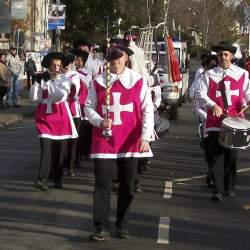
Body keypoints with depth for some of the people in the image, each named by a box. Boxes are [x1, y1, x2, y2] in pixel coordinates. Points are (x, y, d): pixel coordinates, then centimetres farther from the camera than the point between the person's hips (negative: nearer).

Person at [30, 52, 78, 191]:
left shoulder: (64, 80, 1)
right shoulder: (43, 79, 6)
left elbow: (61, 96, -16)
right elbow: (34, 97, -4)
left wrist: (48, 85, -13)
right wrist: (37, 82, -13)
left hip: (60, 117, 0)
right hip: (45, 117, 0)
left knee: (60, 149, 5)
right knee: (46, 148, -11)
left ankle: (58, 179, 17)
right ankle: (42, 179, -17)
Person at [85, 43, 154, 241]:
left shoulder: (139, 81, -1)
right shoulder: (98, 81, 3)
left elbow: (148, 110, -1)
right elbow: (89, 107, 6)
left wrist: (145, 137, -10)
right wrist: (99, 121, -14)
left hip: (130, 143, 0)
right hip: (104, 141, 0)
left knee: (128, 185, 10)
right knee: (103, 184, -5)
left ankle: (122, 225, 24)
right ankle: (102, 228, -1)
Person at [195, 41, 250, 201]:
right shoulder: (209, 75, 2)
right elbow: (200, 94, -9)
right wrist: (213, 105, -26)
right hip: (214, 122, -1)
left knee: (231, 155, 8)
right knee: (214, 155, -6)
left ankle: (230, 188, 23)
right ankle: (218, 190, -3)